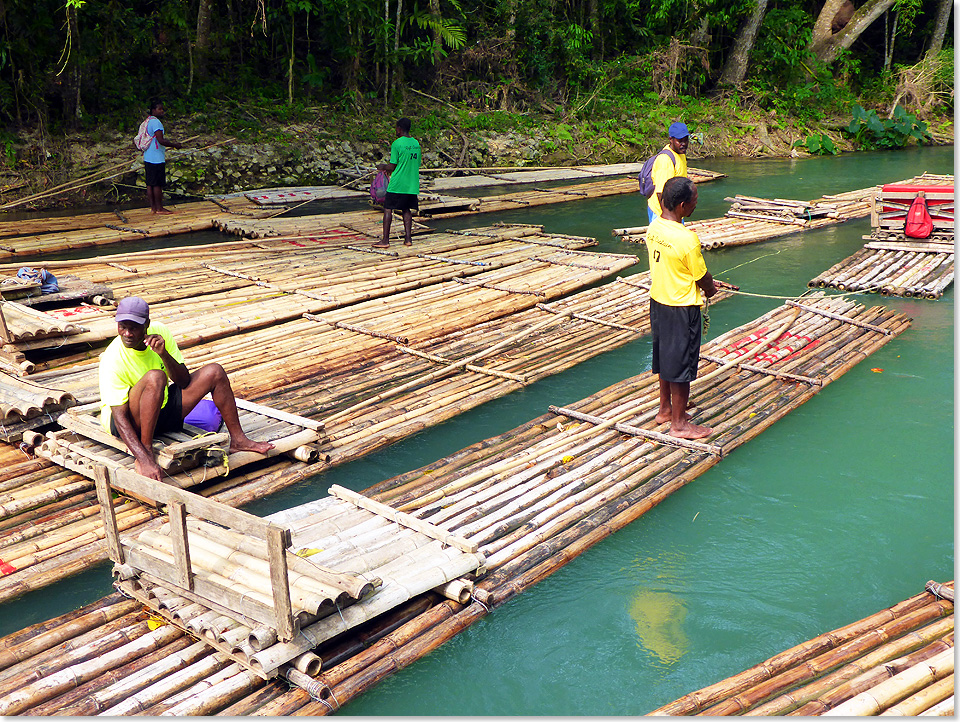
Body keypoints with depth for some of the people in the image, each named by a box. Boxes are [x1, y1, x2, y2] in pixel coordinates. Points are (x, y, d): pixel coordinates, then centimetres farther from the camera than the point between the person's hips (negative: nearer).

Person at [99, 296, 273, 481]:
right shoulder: (112, 361, -26)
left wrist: (164, 354, -26)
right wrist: (144, 460, -41)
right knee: (155, 377, -36)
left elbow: (184, 382, -7)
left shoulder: (159, 332, -10)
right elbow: (120, 417, -29)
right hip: (130, 420, -6)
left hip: (161, 409, 6)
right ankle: (146, 454, -30)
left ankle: (237, 440, 5)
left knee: (214, 372, -4)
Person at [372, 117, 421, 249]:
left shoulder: (397, 144, -11)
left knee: (388, 209, 0)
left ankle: (385, 240, -3)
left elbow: (392, 167, -11)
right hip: (412, 184, 6)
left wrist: (383, 167, 12)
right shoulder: (416, 143, 9)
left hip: (397, 184, -6)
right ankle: (408, 238, 8)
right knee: (407, 210, 12)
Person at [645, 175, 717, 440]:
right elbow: (702, 278, -14)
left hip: (657, 300, 8)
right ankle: (679, 423, 17)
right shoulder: (687, 239, -26)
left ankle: (665, 409, 37)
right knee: (681, 363, 5)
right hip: (681, 308, -8)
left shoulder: (653, 227, -2)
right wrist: (710, 288, 9)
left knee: (665, 357, 22)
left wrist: (703, 284, 11)